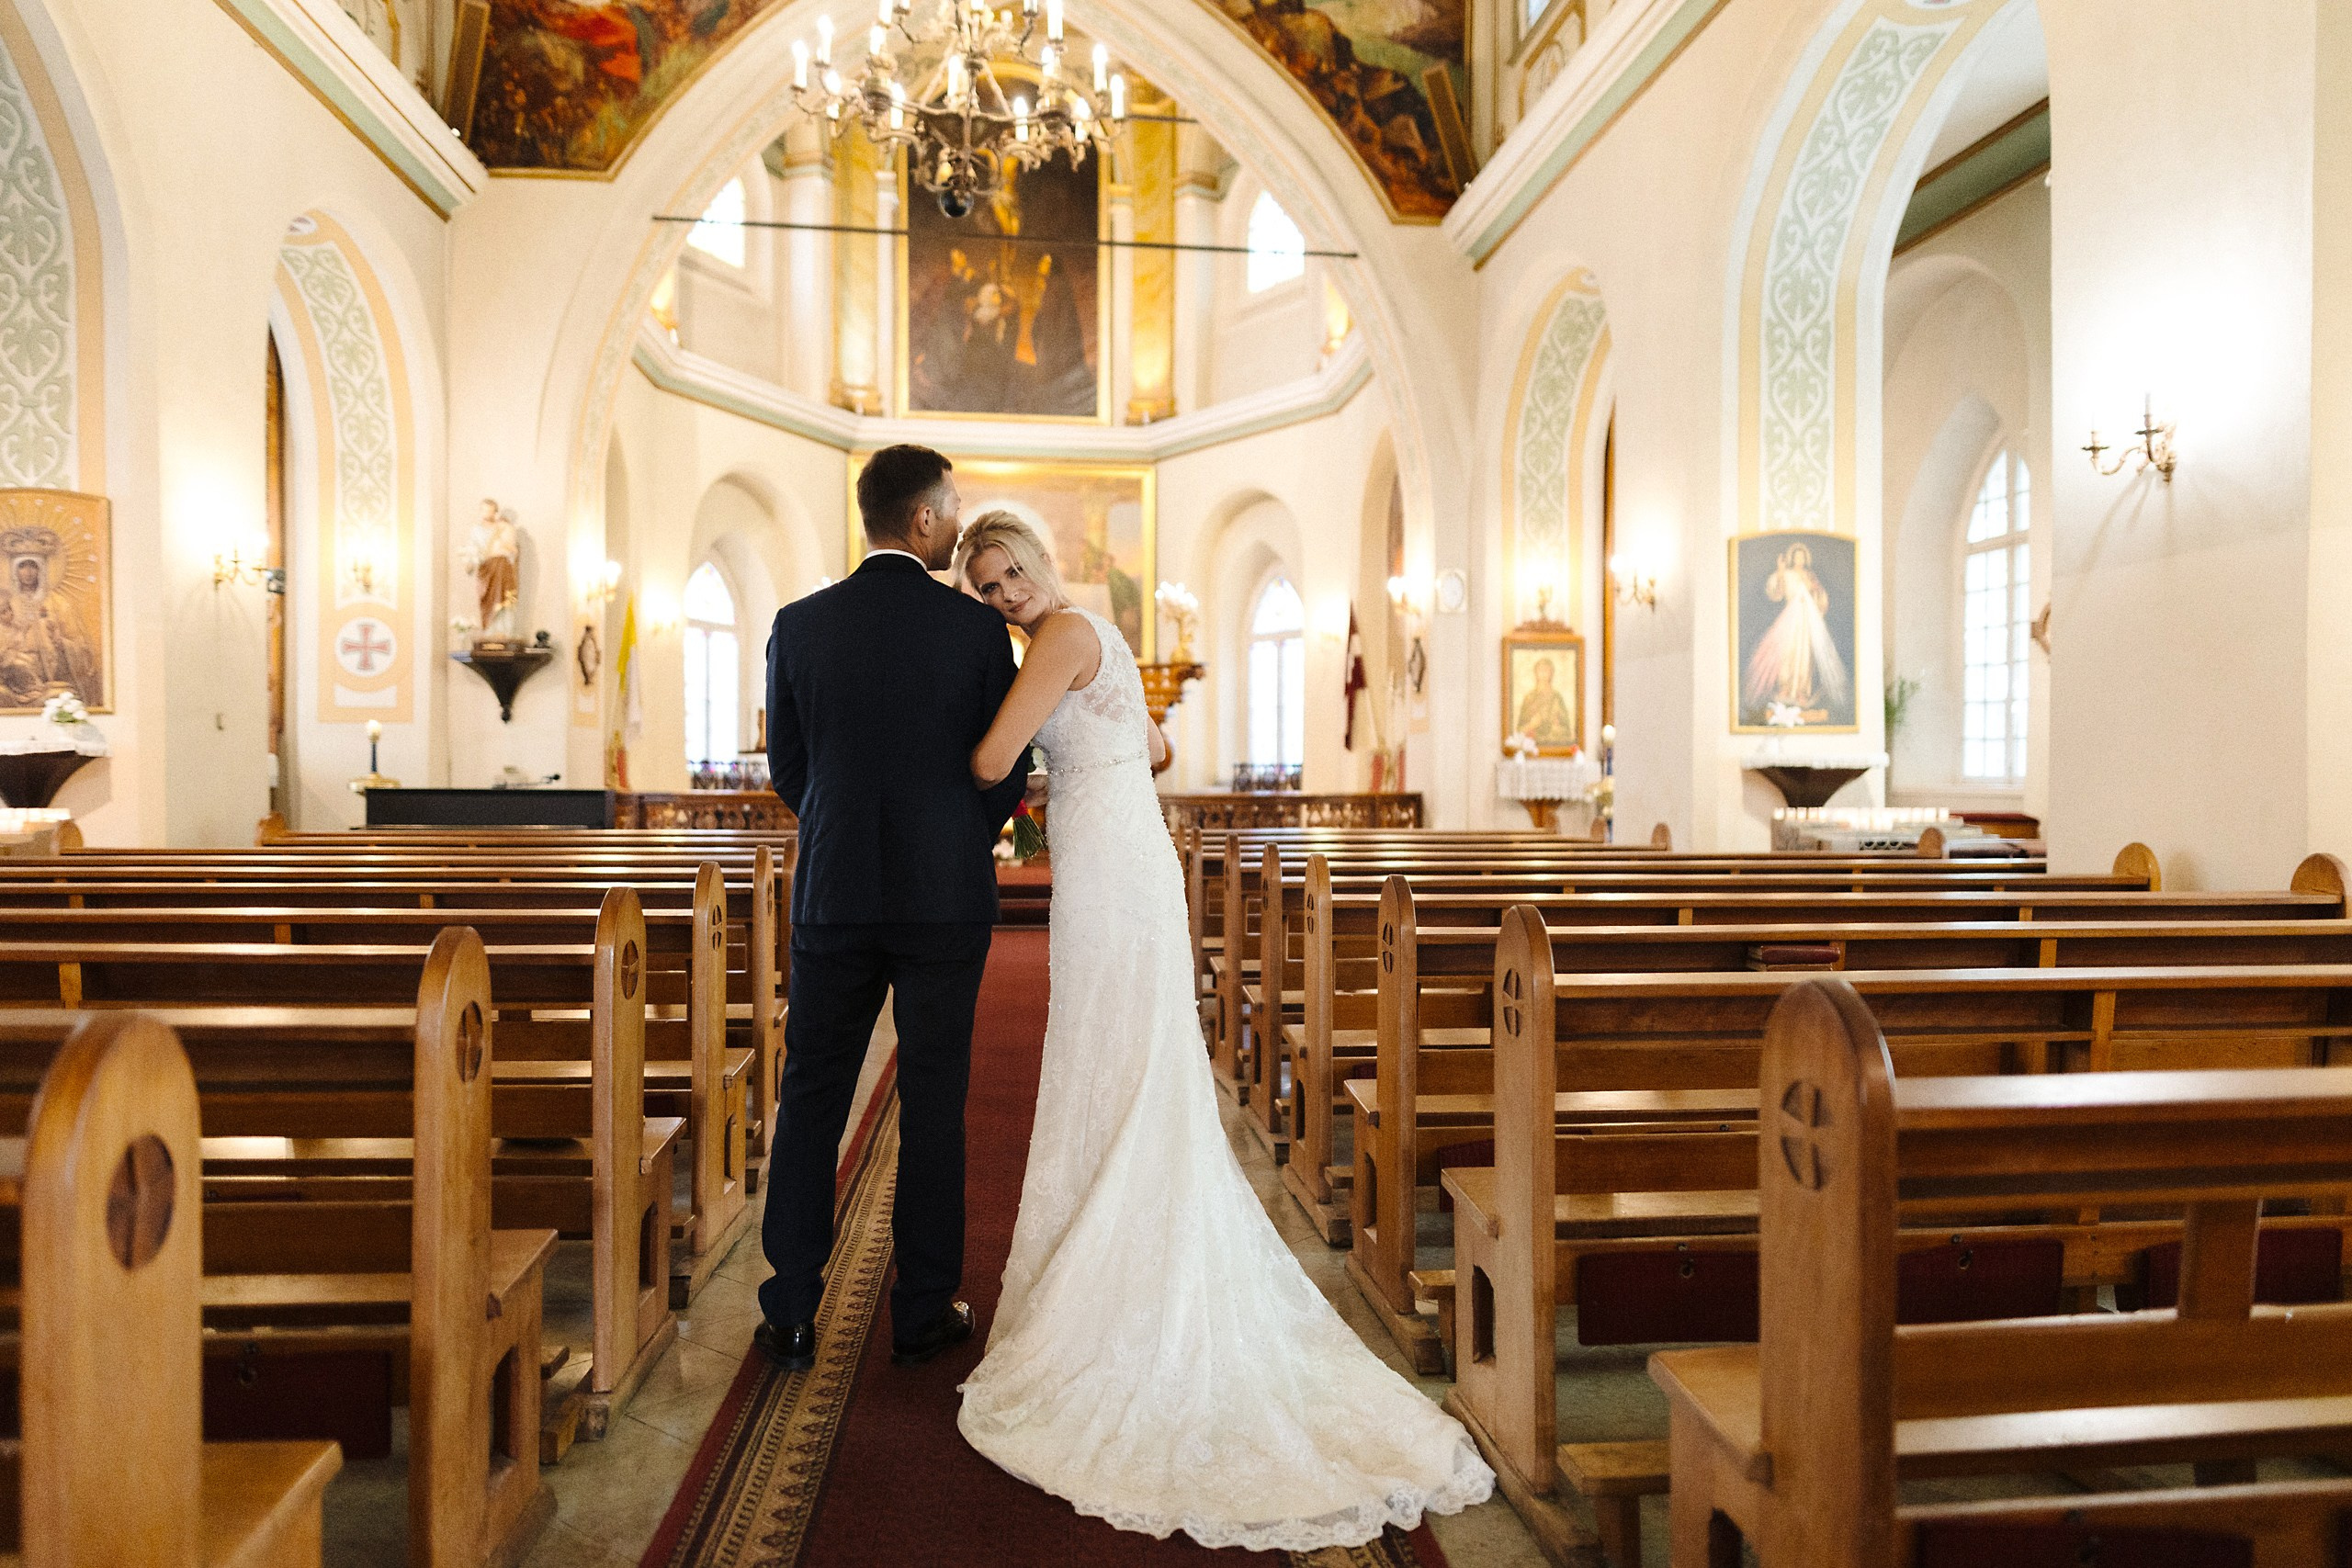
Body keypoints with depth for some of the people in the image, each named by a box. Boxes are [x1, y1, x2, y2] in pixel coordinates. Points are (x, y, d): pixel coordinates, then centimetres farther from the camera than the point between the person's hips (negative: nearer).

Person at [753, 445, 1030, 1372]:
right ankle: (923, 1313, 18)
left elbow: (786, 768, 7)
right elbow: (1007, 771, -2)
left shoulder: (799, 626, 0)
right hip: (946, 898, -2)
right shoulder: (977, 628, -7)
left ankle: (790, 1317, 17)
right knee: (933, 1105, 8)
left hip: (832, 899, 2)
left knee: (810, 1099, 12)